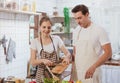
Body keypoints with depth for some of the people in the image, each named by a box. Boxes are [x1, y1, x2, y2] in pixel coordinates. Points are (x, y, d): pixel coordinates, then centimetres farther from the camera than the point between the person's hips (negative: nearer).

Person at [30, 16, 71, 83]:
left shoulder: (56, 39, -2)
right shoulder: (35, 42, -5)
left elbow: (68, 53, -2)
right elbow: (32, 62, -8)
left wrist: (66, 57, -24)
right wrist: (42, 60, -27)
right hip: (42, 75, -1)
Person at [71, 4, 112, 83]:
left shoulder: (99, 30, -10)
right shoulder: (76, 31, 7)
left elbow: (108, 53, -13)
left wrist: (93, 67, -24)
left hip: (92, 73, -5)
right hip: (77, 73, 5)